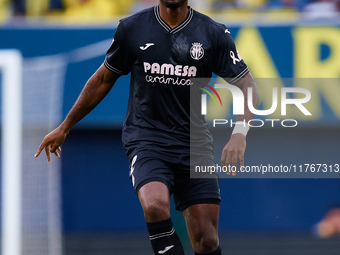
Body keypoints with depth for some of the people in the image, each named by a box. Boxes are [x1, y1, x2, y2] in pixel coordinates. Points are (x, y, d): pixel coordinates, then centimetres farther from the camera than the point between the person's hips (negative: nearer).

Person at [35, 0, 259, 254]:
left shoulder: (214, 34, 0)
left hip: (194, 142, 1)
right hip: (146, 137, -1)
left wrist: (239, 134, -17)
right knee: (156, 205, -32)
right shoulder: (132, 28, 1)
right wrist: (64, 128, 19)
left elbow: (247, 85, 1)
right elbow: (103, 80, 14)